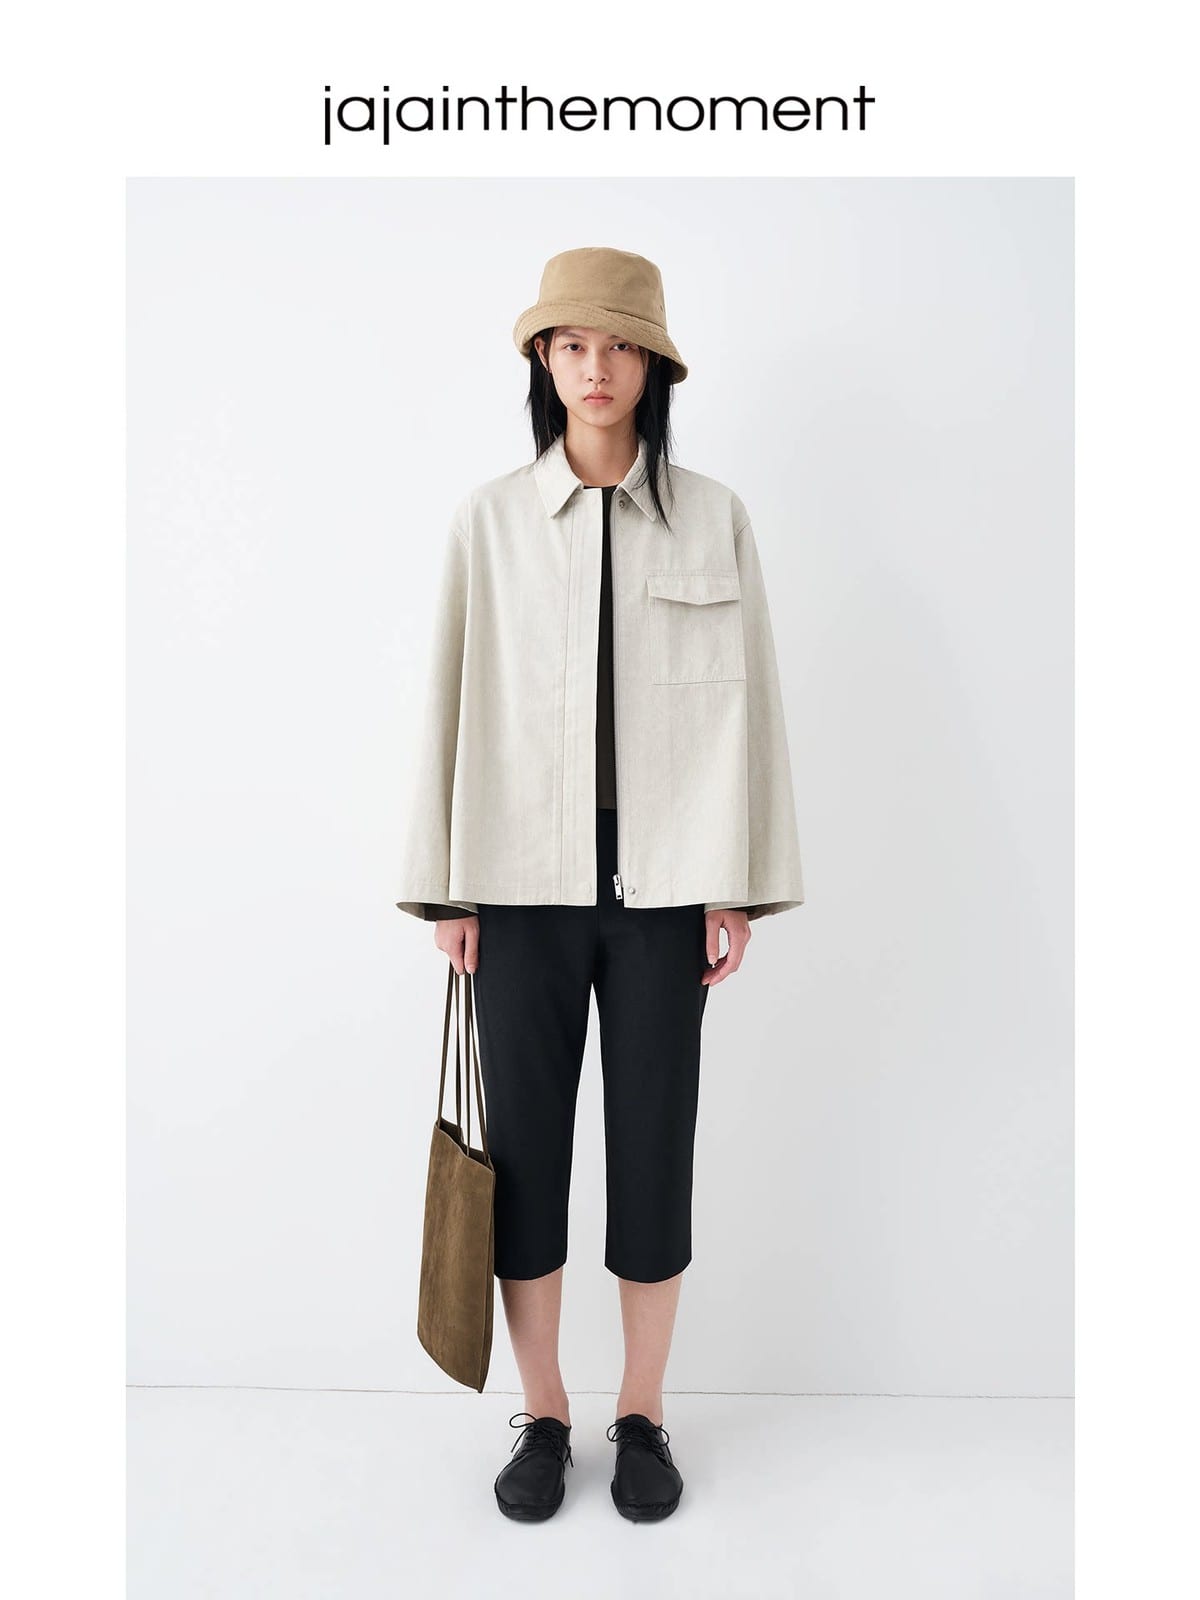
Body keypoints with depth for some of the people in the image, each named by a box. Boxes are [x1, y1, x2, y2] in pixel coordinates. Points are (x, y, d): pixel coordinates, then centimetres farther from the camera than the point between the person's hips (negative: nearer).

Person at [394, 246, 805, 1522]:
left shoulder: (711, 518, 3)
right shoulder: (489, 520, 4)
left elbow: (743, 701, 2)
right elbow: (453, 700, 3)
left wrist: (740, 885, -2)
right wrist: (444, 885, 1)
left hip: (662, 879, 0)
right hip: (524, 878, 1)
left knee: (655, 1143, 8)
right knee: (524, 1143, 8)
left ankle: (643, 1417, 30)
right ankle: (541, 1416, 30)